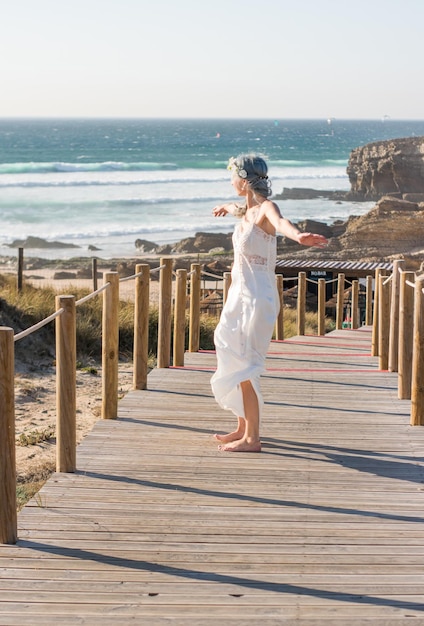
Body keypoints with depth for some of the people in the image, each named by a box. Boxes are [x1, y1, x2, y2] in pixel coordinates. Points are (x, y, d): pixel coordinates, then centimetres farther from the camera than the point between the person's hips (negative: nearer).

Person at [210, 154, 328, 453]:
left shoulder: (266, 209, -16)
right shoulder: (246, 210, 10)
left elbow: (280, 221, -41)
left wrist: (298, 235, -63)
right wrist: (225, 207, 61)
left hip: (258, 299, -9)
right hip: (240, 294, 9)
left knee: (243, 368, -7)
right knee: (234, 361, 17)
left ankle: (252, 439, 1)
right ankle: (244, 428, 30)